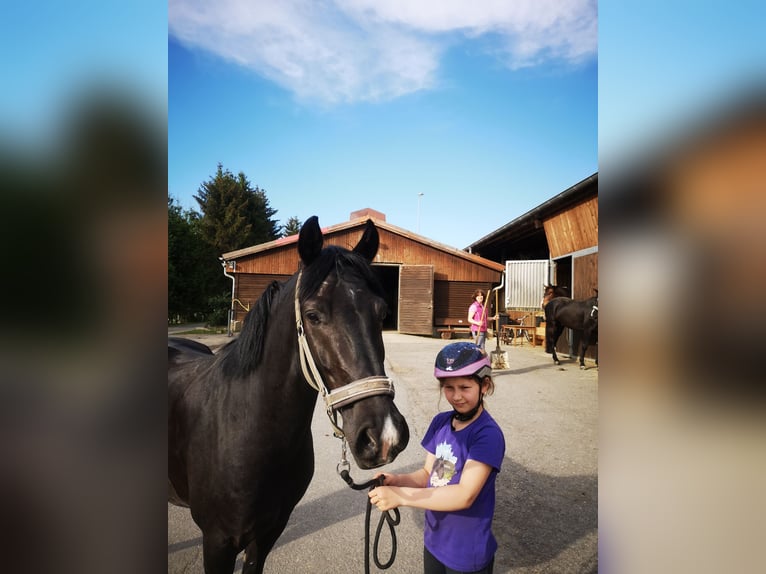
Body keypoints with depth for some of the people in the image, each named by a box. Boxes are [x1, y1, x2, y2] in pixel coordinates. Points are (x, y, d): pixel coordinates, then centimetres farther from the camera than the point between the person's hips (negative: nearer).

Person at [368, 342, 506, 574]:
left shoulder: (488, 435, -25)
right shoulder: (440, 422, -4)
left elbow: (465, 495, -30)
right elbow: (429, 473, 2)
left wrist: (400, 495, -33)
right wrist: (396, 480, -17)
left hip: (467, 554, -5)